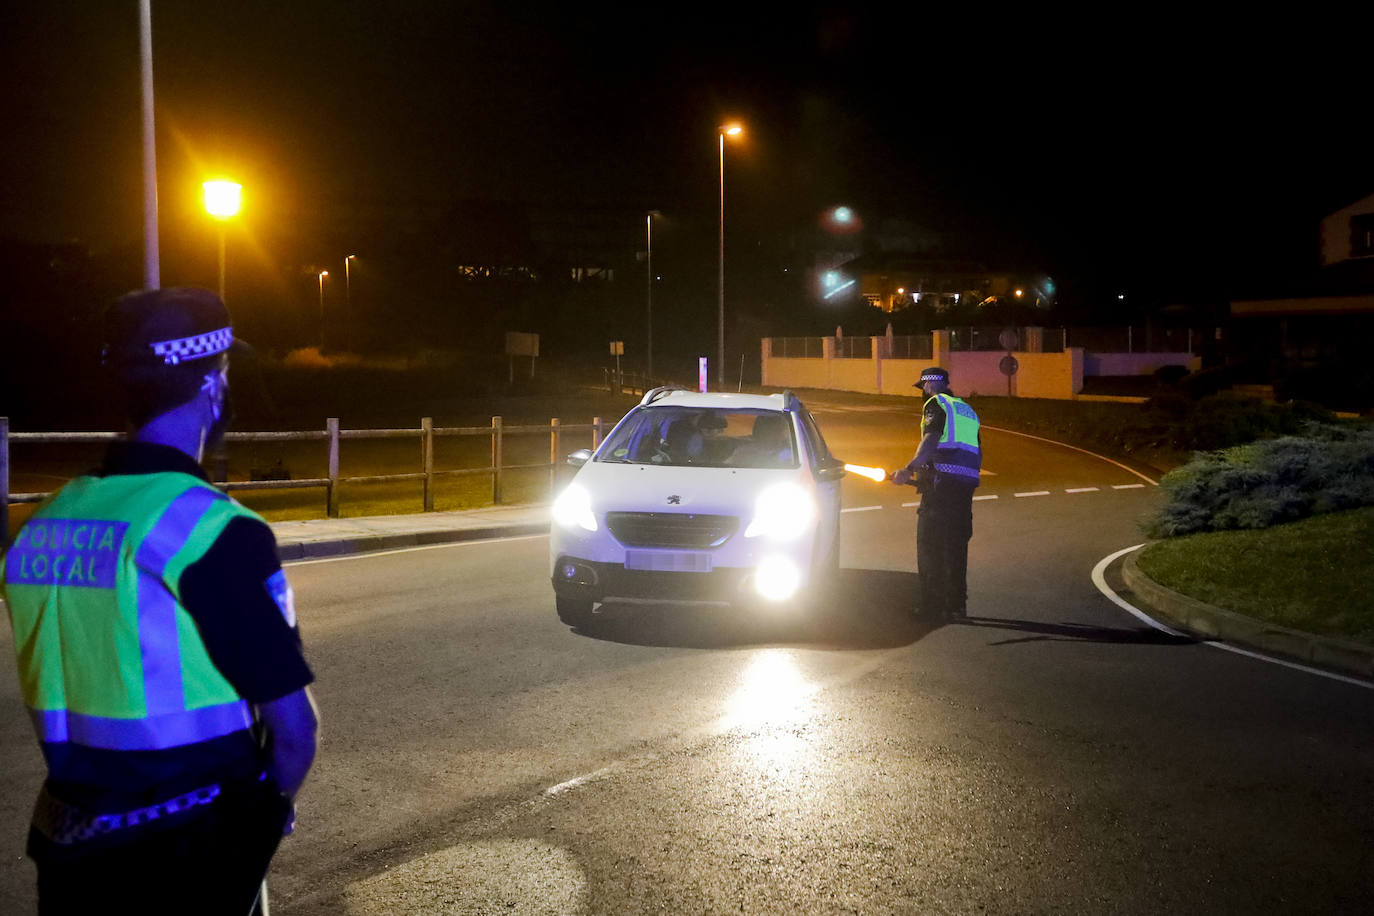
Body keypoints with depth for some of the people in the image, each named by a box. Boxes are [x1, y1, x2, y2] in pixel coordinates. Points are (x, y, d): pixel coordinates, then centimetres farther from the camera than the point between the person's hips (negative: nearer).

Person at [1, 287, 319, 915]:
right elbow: (292, 724, -18)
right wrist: (266, 810, 1)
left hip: (69, 853, 6)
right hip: (195, 861, -6)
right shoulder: (212, 531, -19)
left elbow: (60, 700, 11)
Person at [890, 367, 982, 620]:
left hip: (941, 480, -7)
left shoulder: (935, 403, 0)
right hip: (966, 484, 7)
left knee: (930, 544, -3)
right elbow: (978, 454, 25)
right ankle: (956, 604, 11)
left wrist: (909, 469, -27)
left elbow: (931, 440, -17)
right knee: (956, 545, 12)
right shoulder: (967, 410, 25)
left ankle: (933, 604, -5)